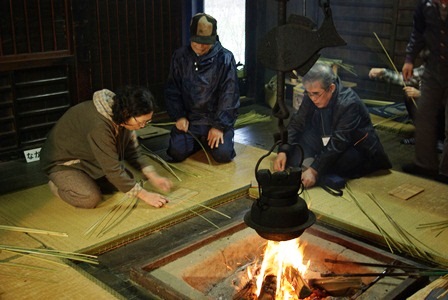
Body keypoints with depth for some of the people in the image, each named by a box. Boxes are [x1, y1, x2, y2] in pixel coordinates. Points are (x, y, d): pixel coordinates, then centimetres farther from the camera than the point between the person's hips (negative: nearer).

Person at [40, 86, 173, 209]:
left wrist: (153, 176, -11)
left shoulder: (123, 117, -14)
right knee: (91, 199, -26)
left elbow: (132, 152, 0)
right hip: (63, 161, -8)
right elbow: (113, 170, -34)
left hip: (88, 159, 8)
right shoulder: (99, 125, -38)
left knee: (126, 179, -2)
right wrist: (144, 195, -30)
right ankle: (58, 185, 2)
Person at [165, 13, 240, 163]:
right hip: (189, 118, 3)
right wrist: (179, 116, -6)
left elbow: (229, 95, -12)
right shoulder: (180, 56, -1)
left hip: (218, 119, -2)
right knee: (177, 153, -14)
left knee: (223, 154, -20)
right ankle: (198, 142, 19)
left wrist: (220, 125, -17)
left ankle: (211, 139, 16)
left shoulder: (225, 58, -11)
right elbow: (172, 90, 6)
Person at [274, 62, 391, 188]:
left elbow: (338, 144, -34)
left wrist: (314, 170, -40)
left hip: (356, 149, -5)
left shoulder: (349, 104, -30)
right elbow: (296, 124, -9)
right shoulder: (312, 96, -12)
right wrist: (283, 151, -24)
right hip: (328, 143, 6)